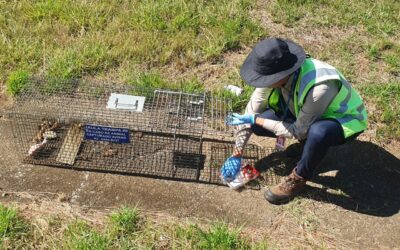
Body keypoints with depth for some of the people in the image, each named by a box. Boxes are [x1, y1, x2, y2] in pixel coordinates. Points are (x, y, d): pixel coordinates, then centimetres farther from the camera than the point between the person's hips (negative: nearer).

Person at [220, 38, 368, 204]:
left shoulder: (319, 88, -41)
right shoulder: (276, 73, -23)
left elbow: (298, 131, -28)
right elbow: (251, 111, -11)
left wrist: (256, 120, -23)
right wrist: (236, 155, -9)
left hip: (344, 120, -5)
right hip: (303, 113, 6)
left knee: (318, 132, -41)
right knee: (258, 123, -13)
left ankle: (298, 179, -13)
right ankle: (308, 137, 8)